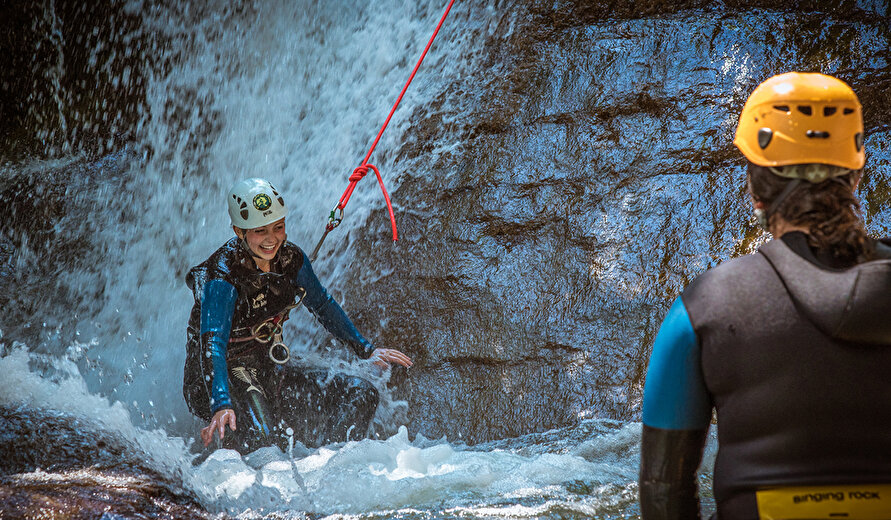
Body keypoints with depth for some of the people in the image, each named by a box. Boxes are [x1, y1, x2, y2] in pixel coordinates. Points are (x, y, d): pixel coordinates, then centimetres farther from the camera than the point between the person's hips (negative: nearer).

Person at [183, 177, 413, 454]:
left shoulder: (291, 258, -5)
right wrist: (221, 405, -50)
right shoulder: (222, 279, -25)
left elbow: (322, 305, 12)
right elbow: (212, 344, -35)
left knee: (361, 395, -5)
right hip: (223, 378, -7)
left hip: (268, 372, 7)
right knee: (263, 441, -32)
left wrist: (367, 350, 16)